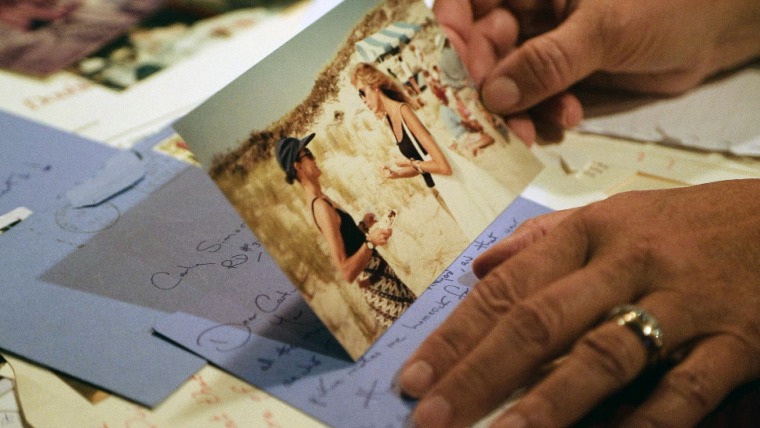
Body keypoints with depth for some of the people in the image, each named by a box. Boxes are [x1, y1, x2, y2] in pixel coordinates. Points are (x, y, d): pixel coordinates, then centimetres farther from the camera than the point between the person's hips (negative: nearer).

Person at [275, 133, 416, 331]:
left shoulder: (318, 201, 7)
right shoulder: (320, 206, -24)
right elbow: (346, 272, -29)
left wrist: (363, 226, 14)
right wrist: (370, 242, -39)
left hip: (376, 279, 10)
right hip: (376, 283, -10)